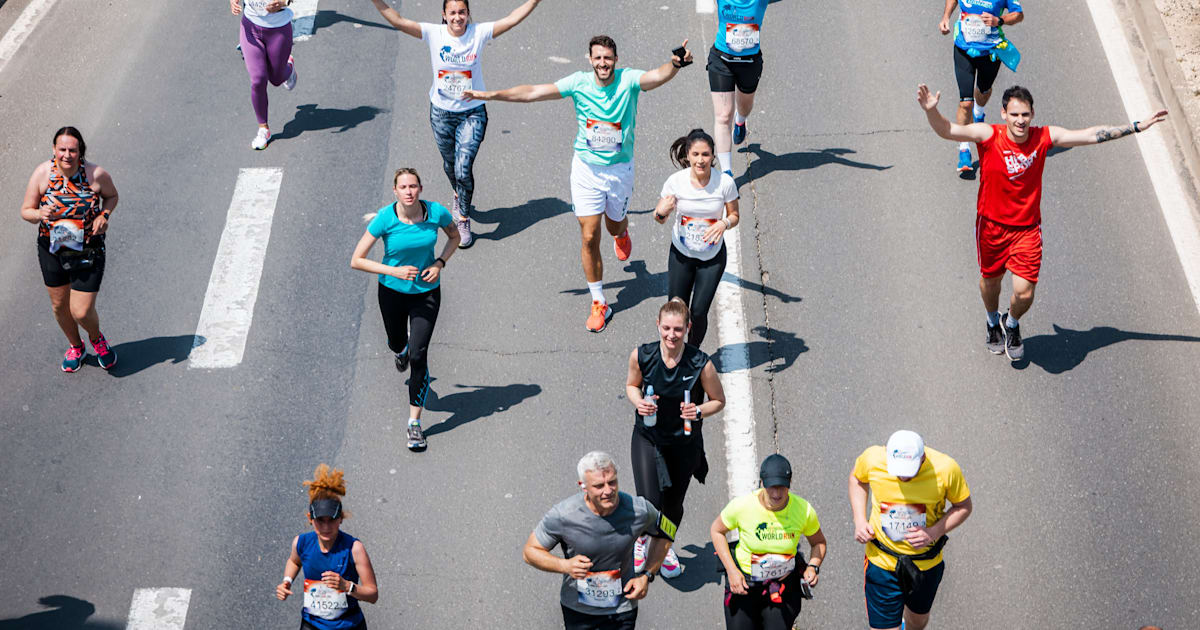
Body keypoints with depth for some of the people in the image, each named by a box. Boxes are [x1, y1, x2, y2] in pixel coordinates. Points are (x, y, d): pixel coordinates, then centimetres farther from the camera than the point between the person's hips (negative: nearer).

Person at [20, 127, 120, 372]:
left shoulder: (96, 174, -18)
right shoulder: (42, 173, -16)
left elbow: (111, 195, 4)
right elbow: (25, 211, -8)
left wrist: (104, 216, -15)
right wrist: (40, 214, -31)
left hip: (88, 253, -2)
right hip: (52, 250, 2)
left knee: (81, 312, -3)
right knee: (60, 305, 19)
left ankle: (97, 338, 34)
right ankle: (75, 347, 48)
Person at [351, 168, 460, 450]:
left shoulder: (437, 212, -17)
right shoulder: (385, 219, -22)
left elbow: (454, 236, 6)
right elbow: (356, 260, -18)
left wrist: (439, 263, -11)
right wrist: (394, 271, -27)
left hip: (426, 292, -1)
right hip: (392, 292, 1)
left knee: (418, 356, -10)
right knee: (397, 344, 24)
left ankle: (415, 422, 0)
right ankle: (402, 350, 66)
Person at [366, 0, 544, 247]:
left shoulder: (479, 33, -11)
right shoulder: (433, 34, -10)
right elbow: (398, 21, -16)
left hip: (472, 113, -2)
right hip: (441, 113, 2)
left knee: (463, 169, -11)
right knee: (450, 165, 19)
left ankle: (463, 220, 6)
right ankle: (460, 197, 51)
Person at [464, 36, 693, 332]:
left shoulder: (628, 80, -15)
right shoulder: (579, 83, -11)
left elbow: (658, 76, -35)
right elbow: (533, 92, -12)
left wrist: (676, 64, -58)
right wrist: (491, 95, -17)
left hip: (620, 169, 0)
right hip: (586, 169, 0)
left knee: (615, 226, 21)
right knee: (589, 238, -1)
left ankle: (621, 235, 63)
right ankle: (599, 304, 12)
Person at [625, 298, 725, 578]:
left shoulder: (701, 364, -21)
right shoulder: (641, 355, -17)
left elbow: (718, 400, -5)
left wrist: (699, 411, -25)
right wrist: (638, 401, -18)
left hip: (685, 442, 0)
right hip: (647, 437, 0)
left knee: (673, 503, 16)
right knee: (649, 504, -10)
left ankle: (665, 547, 50)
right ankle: (643, 537, 29)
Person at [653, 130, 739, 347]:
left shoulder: (725, 182, -18)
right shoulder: (675, 181, -17)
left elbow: (734, 215, -3)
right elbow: (659, 218, -4)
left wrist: (724, 223, -25)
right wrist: (662, 212, -28)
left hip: (712, 257, -1)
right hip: (681, 254, 1)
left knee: (699, 313, -2)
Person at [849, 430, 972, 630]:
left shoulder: (945, 469, -25)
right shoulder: (872, 458, -22)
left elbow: (963, 506, -8)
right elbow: (857, 478, 3)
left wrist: (934, 532, -24)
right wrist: (859, 521, -9)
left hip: (926, 562, 1)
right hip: (882, 561, -1)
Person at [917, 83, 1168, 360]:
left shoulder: (1044, 137, -10)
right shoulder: (988, 135, -16)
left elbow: (1091, 135, -3)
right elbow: (947, 131, -26)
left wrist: (1137, 126, -2)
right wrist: (931, 111, -47)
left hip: (1027, 228, 0)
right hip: (992, 225, 0)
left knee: (1024, 293, -7)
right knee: (990, 280, 19)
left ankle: (1012, 324, 29)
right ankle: (993, 322, 53)